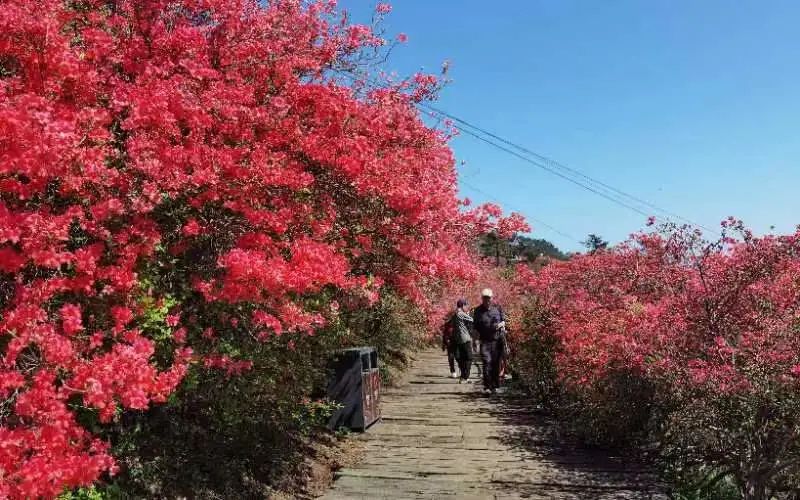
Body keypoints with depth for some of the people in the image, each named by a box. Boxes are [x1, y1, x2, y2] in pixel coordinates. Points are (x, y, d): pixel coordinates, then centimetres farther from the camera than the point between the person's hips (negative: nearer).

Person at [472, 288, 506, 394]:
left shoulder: (497, 308, 7)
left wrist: (501, 324, -6)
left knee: (496, 363, 3)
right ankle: (487, 386, -11)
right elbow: (476, 327, 8)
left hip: (497, 340, 2)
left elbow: (503, 320, 16)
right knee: (487, 362, -13)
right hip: (485, 341, -2)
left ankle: (494, 386, 14)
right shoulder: (478, 311, 4)